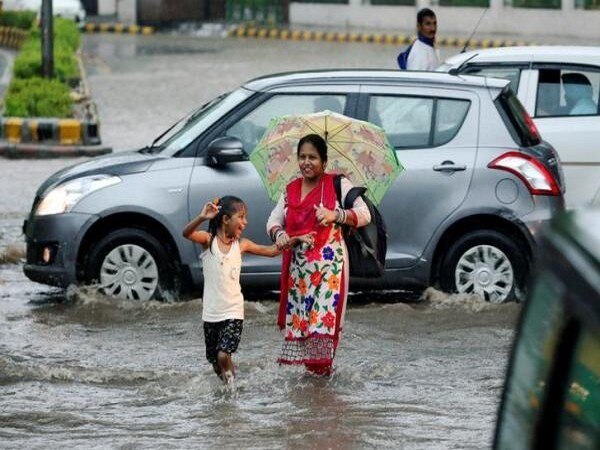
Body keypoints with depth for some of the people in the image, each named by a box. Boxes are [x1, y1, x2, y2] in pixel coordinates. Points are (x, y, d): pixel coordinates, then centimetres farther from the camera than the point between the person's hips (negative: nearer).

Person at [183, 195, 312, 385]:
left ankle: (230, 381, 3)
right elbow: (187, 233, -24)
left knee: (224, 355, -20)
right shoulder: (208, 240, -5)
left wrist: (295, 240, 3)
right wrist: (201, 218, -43)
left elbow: (271, 250, 11)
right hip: (211, 311, 0)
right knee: (215, 360, 10)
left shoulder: (241, 245, 3)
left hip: (233, 311, 0)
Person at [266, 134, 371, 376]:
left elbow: (364, 214, -6)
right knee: (298, 311, -1)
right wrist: (278, 233, -10)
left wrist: (335, 215, -22)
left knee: (324, 312, -13)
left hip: (329, 261, -4)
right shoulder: (291, 190, 14)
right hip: (298, 263, 4)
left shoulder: (338, 185, 0)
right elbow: (273, 220, 13)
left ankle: (322, 364, -6)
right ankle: (308, 364, 8)